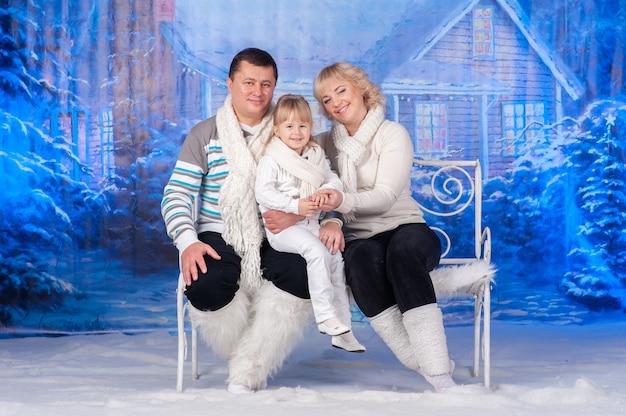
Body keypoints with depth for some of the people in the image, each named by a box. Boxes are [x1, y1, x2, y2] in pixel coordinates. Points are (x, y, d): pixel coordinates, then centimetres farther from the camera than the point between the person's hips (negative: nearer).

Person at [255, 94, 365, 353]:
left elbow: (334, 180, 10)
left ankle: (342, 330, -1)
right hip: (282, 227, -6)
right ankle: (324, 316, -24)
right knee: (317, 251, -29)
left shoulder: (316, 157, 13)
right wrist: (295, 206, -23)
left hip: (311, 224, 6)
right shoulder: (271, 160, -6)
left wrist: (325, 191, -15)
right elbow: (263, 193, -16)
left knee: (336, 256, -8)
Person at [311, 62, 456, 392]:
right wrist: (329, 220, -16)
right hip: (357, 238, 2)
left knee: (402, 252, -38)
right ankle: (424, 364, -38)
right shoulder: (326, 143, 14)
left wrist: (344, 201, -32)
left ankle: (439, 373, -43)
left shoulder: (392, 134, 1)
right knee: (363, 259, -35)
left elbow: (385, 197, -13)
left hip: (406, 230, -2)